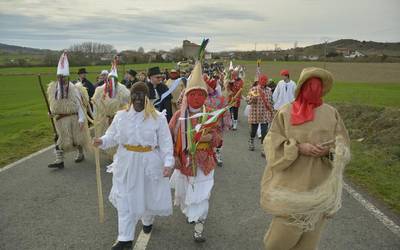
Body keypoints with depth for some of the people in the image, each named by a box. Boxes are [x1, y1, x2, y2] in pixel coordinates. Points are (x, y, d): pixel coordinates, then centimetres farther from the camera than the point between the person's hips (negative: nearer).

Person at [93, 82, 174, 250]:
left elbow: (166, 143, -10)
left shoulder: (158, 118, -9)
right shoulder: (121, 116, -1)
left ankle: (147, 221, 49)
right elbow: (112, 137, 4)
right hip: (126, 163, 2)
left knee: (149, 196, 16)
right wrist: (102, 141, -17)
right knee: (125, 200, 5)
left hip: (149, 163, -2)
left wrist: (168, 163, -20)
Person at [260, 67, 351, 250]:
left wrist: (330, 149, -17)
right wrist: (298, 147, -20)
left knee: (309, 233, 13)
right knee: (285, 230, 4)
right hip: (291, 182, -2)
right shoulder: (285, 113, -5)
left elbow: (343, 145, 5)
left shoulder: (331, 113, 1)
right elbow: (272, 143, -7)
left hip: (319, 184, 2)